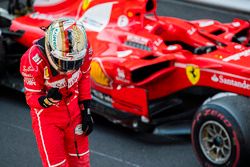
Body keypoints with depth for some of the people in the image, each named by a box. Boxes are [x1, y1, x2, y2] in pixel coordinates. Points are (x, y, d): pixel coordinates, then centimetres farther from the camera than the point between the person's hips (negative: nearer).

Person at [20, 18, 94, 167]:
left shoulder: (83, 49, -19)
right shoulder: (34, 59, -31)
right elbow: (31, 97, -18)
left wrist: (86, 110, 2)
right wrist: (47, 100, -40)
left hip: (73, 109, 4)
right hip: (47, 115, -4)